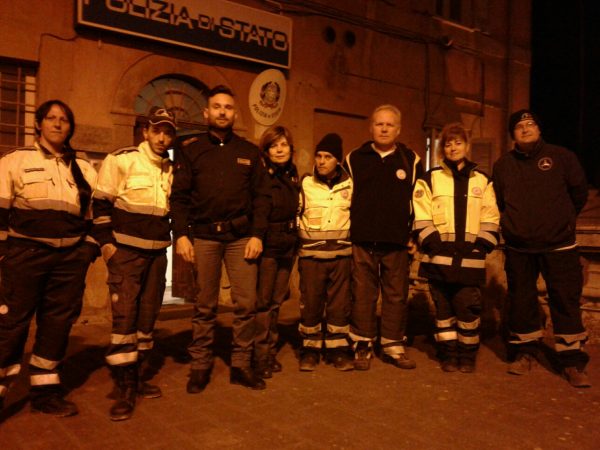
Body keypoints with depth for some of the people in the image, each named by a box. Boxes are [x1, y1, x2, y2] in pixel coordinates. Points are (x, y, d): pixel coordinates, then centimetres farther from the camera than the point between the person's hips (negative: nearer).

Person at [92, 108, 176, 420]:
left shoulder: (172, 170, 10)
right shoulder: (121, 159, -6)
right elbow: (101, 202, -6)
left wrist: (172, 239, 12)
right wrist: (105, 242, -11)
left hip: (157, 252, 6)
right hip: (126, 250, -5)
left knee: (148, 315, 10)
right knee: (125, 315, -10)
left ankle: (135, 377, 23)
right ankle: (124, 390, -2)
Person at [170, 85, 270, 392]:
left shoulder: (249, 152, 11)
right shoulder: (190, 151, 8)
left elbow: (261, 196, 7)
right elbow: (179, 196, 3)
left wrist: (257, 235, -3)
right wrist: (181, 234, -8)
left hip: (241, 236, 1)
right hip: (204, 236, -1)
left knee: (246, 303, 0)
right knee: (205, 306, 6)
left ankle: (241, 365, 14)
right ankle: (200, 366, 19)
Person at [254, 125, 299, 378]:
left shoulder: (292, 175, 13)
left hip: (287, 247, 6)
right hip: (266, 246, -6)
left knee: (276, 302, 13)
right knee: (262, 302, 0)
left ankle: (270, 352, 24)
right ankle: (260, 357, 10)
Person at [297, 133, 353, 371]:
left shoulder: (350, 185, 3)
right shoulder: (305, 184, 0)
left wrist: (354, 244, 10)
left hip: (341, 254, 1)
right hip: (311, 254, -1)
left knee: (340, 304, 6)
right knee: (310, 303, 4)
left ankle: (338, 349, 19)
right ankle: (310, 349, 18)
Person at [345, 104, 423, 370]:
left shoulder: (411, 160, 7)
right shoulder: (354, 159, 7)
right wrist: (345, 233, 5)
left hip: (397, 243, 1)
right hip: (362, 242, 0)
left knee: (397, 296, 7)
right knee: (363, 295, 4)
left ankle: (393, 346, 21)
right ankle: (362, 346, 16)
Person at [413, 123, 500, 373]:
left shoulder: (483, 181, 13)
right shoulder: (430, 179, 6)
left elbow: (490, 219, 9)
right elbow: (421, 218, -1)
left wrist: (480, 246, -3)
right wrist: (434, 243, -11)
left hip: (470, 258, 1)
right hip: (439, 257, 0)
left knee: (468, 307, 1)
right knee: (443, 307, 6)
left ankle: (468, 354, 18)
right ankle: (448, 354, 19)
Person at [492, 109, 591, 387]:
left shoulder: (561, 157, -1)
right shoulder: (503, 165, 6)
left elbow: (579, 193, 9)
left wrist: (561, 221, 15)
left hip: (559, 245, -2)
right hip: (518, 248, 2)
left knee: (566, 302, 0)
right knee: (521, 301, 10)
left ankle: (572, 360, 10)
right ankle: (524, 352, 25)